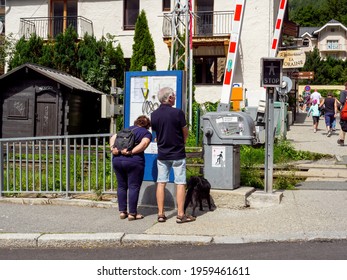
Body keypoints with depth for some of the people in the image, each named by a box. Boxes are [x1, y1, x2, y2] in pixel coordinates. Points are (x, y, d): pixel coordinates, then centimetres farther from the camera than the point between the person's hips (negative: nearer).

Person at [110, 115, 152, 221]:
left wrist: (112, 148, -3)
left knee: (121, 186, 15)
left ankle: (122, 211, 18)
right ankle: (132, 213, 6)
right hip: (134, 161, -5)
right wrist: (130, 152, -16)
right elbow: (143, 144, -12)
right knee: (133, 187, 3)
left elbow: (113, 137, 12)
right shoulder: (147, 133, 8)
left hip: (117, 159, 5)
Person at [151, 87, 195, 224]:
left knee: (161, 183, 8)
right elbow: (185, 133, -4)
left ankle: (161, 214, 10)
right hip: (178, 154, -4)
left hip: (162, 154, 4)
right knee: (180, 183, 2)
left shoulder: (154, 114, 0)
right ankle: (180, 215, 3)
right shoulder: (177, 112, -13)